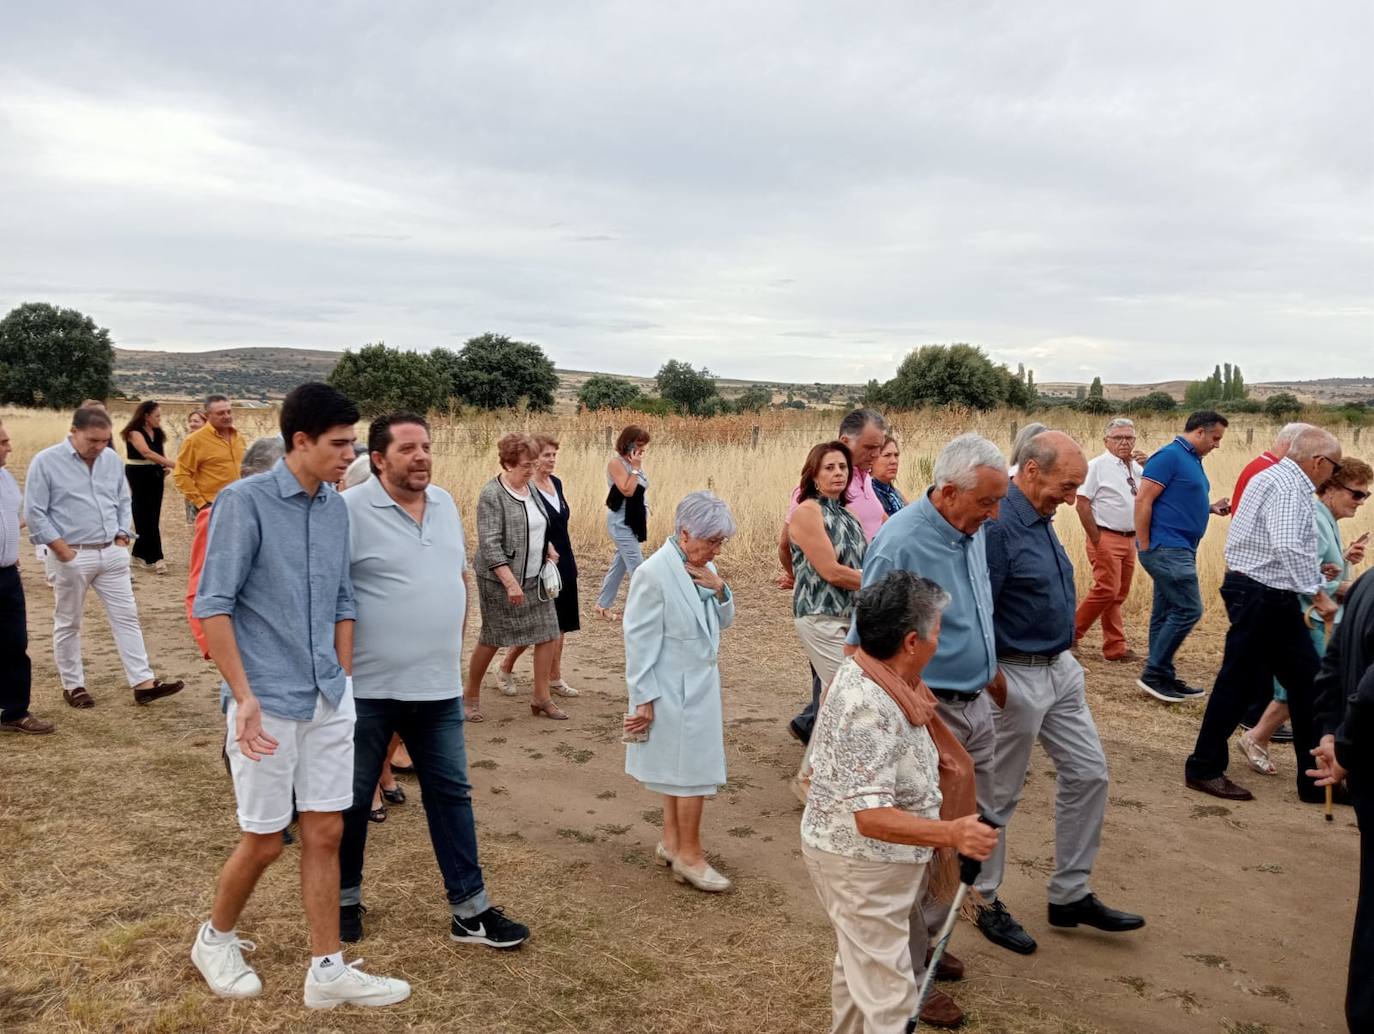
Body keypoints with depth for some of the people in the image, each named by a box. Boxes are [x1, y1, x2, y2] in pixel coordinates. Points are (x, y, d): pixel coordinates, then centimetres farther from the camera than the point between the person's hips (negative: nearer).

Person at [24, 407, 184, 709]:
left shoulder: (112, 459, 5)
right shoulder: (46, 462, -9)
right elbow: (35, 512, -10)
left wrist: (122, 538, 3)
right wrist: (63, 550, -13)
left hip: (112, 553, 5)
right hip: (70, 556, -4)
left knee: (126, 617, 2)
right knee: (68, 624, 8)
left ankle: (144, 683, 2)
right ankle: (73, 686, 20)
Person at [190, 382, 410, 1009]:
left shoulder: (336, 507, 6)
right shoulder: (243, 501, -11)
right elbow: (212, 605, -13)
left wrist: (344, 683, 11)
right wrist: (244, 696, -18)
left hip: (329, 700, 5)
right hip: (268, 701, -5)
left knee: (325, 833, 9)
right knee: (264, 839, 7)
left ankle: (327, 971, 20)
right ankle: (216, 938, 34)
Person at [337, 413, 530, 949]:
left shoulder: (445, 504, 7)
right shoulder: (351, 510, -13)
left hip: (438, 685, 6)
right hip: (368, 686, -5)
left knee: (451, 793, 11)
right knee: (353, 798, 11)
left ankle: (470, 910, 20)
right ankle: (345, 899, 31)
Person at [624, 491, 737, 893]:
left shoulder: (703, 567, 2)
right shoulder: (654, 574, -21)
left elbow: (724, 621, 11)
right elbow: (640, 640, -18)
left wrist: (719, 589, -9)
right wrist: (644, 698, -16)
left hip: (700, 687, 8)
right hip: (674, 692, -8)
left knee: (681, 769, 19)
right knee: (693, 771, 0)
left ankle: (672, 842, 33)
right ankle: (689, 855, 15)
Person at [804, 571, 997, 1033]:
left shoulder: (866, 675, -1)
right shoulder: (868, 709, -33)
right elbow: (872, 817, -35)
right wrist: (951, 833, -43)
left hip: (869, 858, 10)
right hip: (863, 867, -10)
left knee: (859, 960, 28)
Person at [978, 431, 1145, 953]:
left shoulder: (1040, 519, 7)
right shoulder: (998, 526, -23)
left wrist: (1065, 655, 15)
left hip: (1060, 670, 9)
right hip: (1015, 678, -9)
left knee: (1088, 773, 13)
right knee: (999, 795, 6)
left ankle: (1070, 895, 26)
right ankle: (985, 900, 24)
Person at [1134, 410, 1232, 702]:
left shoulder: (1193, 460, 16)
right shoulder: (1169, 456, -13)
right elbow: (1143, 501, -17)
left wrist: (1210, 508, 10)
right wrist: (1144, 547, -18)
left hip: (1180, 550, 10)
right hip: (1167, 547, -10)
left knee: (1167, 614, 11)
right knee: (1189, 610, -11)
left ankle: (1164, 678, 16)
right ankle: (1153, 674, -4)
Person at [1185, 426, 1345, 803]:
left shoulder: (1277, 478, 17)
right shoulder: (1287, 486, -16)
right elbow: (1287, 547, -27)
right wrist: (1318, 594, -22)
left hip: (1269, 597, 11)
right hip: (1261, 597, -11)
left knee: (1306, 680, 13)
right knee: (1239, 682, -2)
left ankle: (1316, 777, 20)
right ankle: (1204, 770, 8)